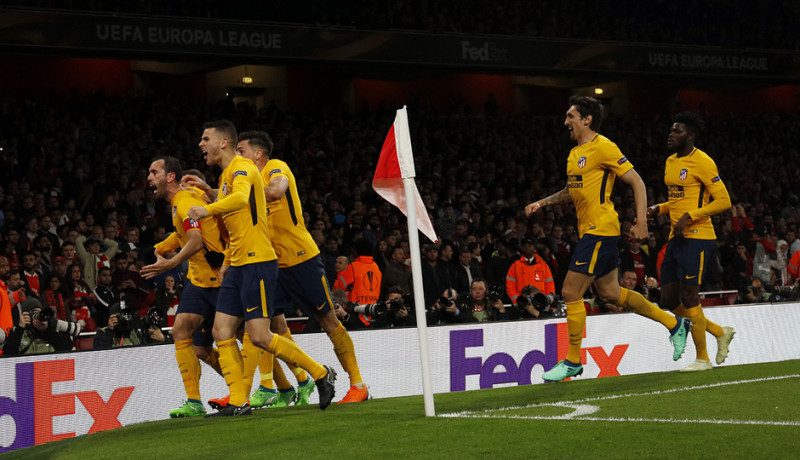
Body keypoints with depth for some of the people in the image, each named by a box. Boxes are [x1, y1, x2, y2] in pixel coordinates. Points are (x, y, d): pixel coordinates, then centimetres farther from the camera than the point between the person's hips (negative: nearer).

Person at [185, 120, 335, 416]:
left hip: (257, 261, -10)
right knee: (221, 332, 1)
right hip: (238, 266, 10)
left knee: (259, 336, -12)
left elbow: (241, 198, -33)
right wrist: (227, 262, 25)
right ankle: (238, 403, 2)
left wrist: (208, 210, -48)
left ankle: (321, 373, 1)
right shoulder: (227, 174, 22)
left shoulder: (241, 167, -9)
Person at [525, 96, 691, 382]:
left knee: (571, 292, -9)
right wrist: (542, 203, 15)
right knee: (610, 293, 14)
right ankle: (674, 324, 25)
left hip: (600, 230, -10)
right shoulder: (575, 153, 15)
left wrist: (641, 221, -20)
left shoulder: (603, 148, -12)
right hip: (590, 231, 10)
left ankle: (572, 361, 0)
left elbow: (636, 181, -13)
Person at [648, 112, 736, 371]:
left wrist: (689, 217, -20)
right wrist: (659, 209, 10)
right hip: (676, 238, 9)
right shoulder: (671, 162, 15)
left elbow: (724, 201, -14)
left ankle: (702, 358, 4)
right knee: (669, 300, 7)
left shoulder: (702, 162, -11)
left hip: (697, 237, -9)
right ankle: (720, 332, 24)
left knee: (688, 296, -9)